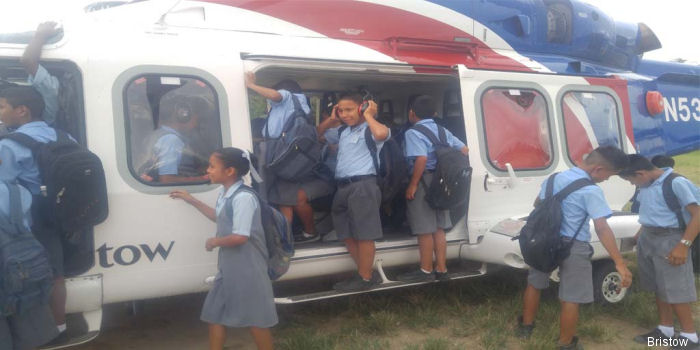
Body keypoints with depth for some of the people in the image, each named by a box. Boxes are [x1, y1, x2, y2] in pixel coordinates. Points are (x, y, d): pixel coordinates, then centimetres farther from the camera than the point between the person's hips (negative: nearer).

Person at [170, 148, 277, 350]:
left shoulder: (243, 198, -23)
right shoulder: (225, 195, 7)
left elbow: (240, 237, -27)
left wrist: (215, 242, -9)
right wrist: (192, 201, 27)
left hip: (247, 268, -9)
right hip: (227, 267, 10)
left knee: (255, 319, 3)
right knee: (214, 313, 18)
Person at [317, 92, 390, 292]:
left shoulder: (371, 129, -4)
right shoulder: (343, 131, 19)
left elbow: (382, 134, -30)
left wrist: (368, 115, -12)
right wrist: (331, 119, 18)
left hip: (362, 186, -9)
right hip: (342, 187, 9)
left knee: (363, 235, -3)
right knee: (347, 234, 12)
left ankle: (365, 278, 6)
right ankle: (363, 272, 23)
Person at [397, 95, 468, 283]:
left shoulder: (413, 133, -12)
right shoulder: (443, 131, 12)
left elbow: (421, 158, -26)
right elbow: (464, 150, 10)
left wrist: (412, 185, -21)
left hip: (424, 181, -8)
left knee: (425, 229, 1)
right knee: (438, 228, 14)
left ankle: (426, 271, 10)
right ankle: (441, 269, 20)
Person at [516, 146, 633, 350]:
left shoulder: (555, 178, 3)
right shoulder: (591, 191, -19)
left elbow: (537, 205, 17)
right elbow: (602, 228, -25)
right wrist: (620, 263, -26)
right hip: (573, 248, -7)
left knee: (535, 284, 23)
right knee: (571, 299, 6)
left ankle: (525, 326, 38)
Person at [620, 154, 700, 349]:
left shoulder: (677, 183, -17)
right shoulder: (645, 185, 7)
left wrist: (684, 245, -23)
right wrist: (641, 234, 24)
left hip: (669, 239, -8)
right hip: (647, 238, 8)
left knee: (675, 289, -3)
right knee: (659, 287, 14)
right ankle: (664, 329, 26)